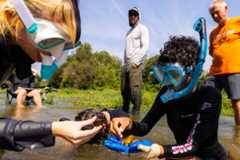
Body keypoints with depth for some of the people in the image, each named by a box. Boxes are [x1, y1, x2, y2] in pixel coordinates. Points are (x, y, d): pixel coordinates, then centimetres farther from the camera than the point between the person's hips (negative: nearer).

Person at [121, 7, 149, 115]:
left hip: (136, 64, -7)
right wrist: (125, 62, 13)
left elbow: (145, 47, -8)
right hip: (126, 64, 7)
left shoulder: (142, 29, 3)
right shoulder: (129, 31, 25)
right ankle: (125, 110, 19)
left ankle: (136, 112, -8)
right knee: (124, 89, 7)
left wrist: (136, 62, -16)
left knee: (135, 89, -13)